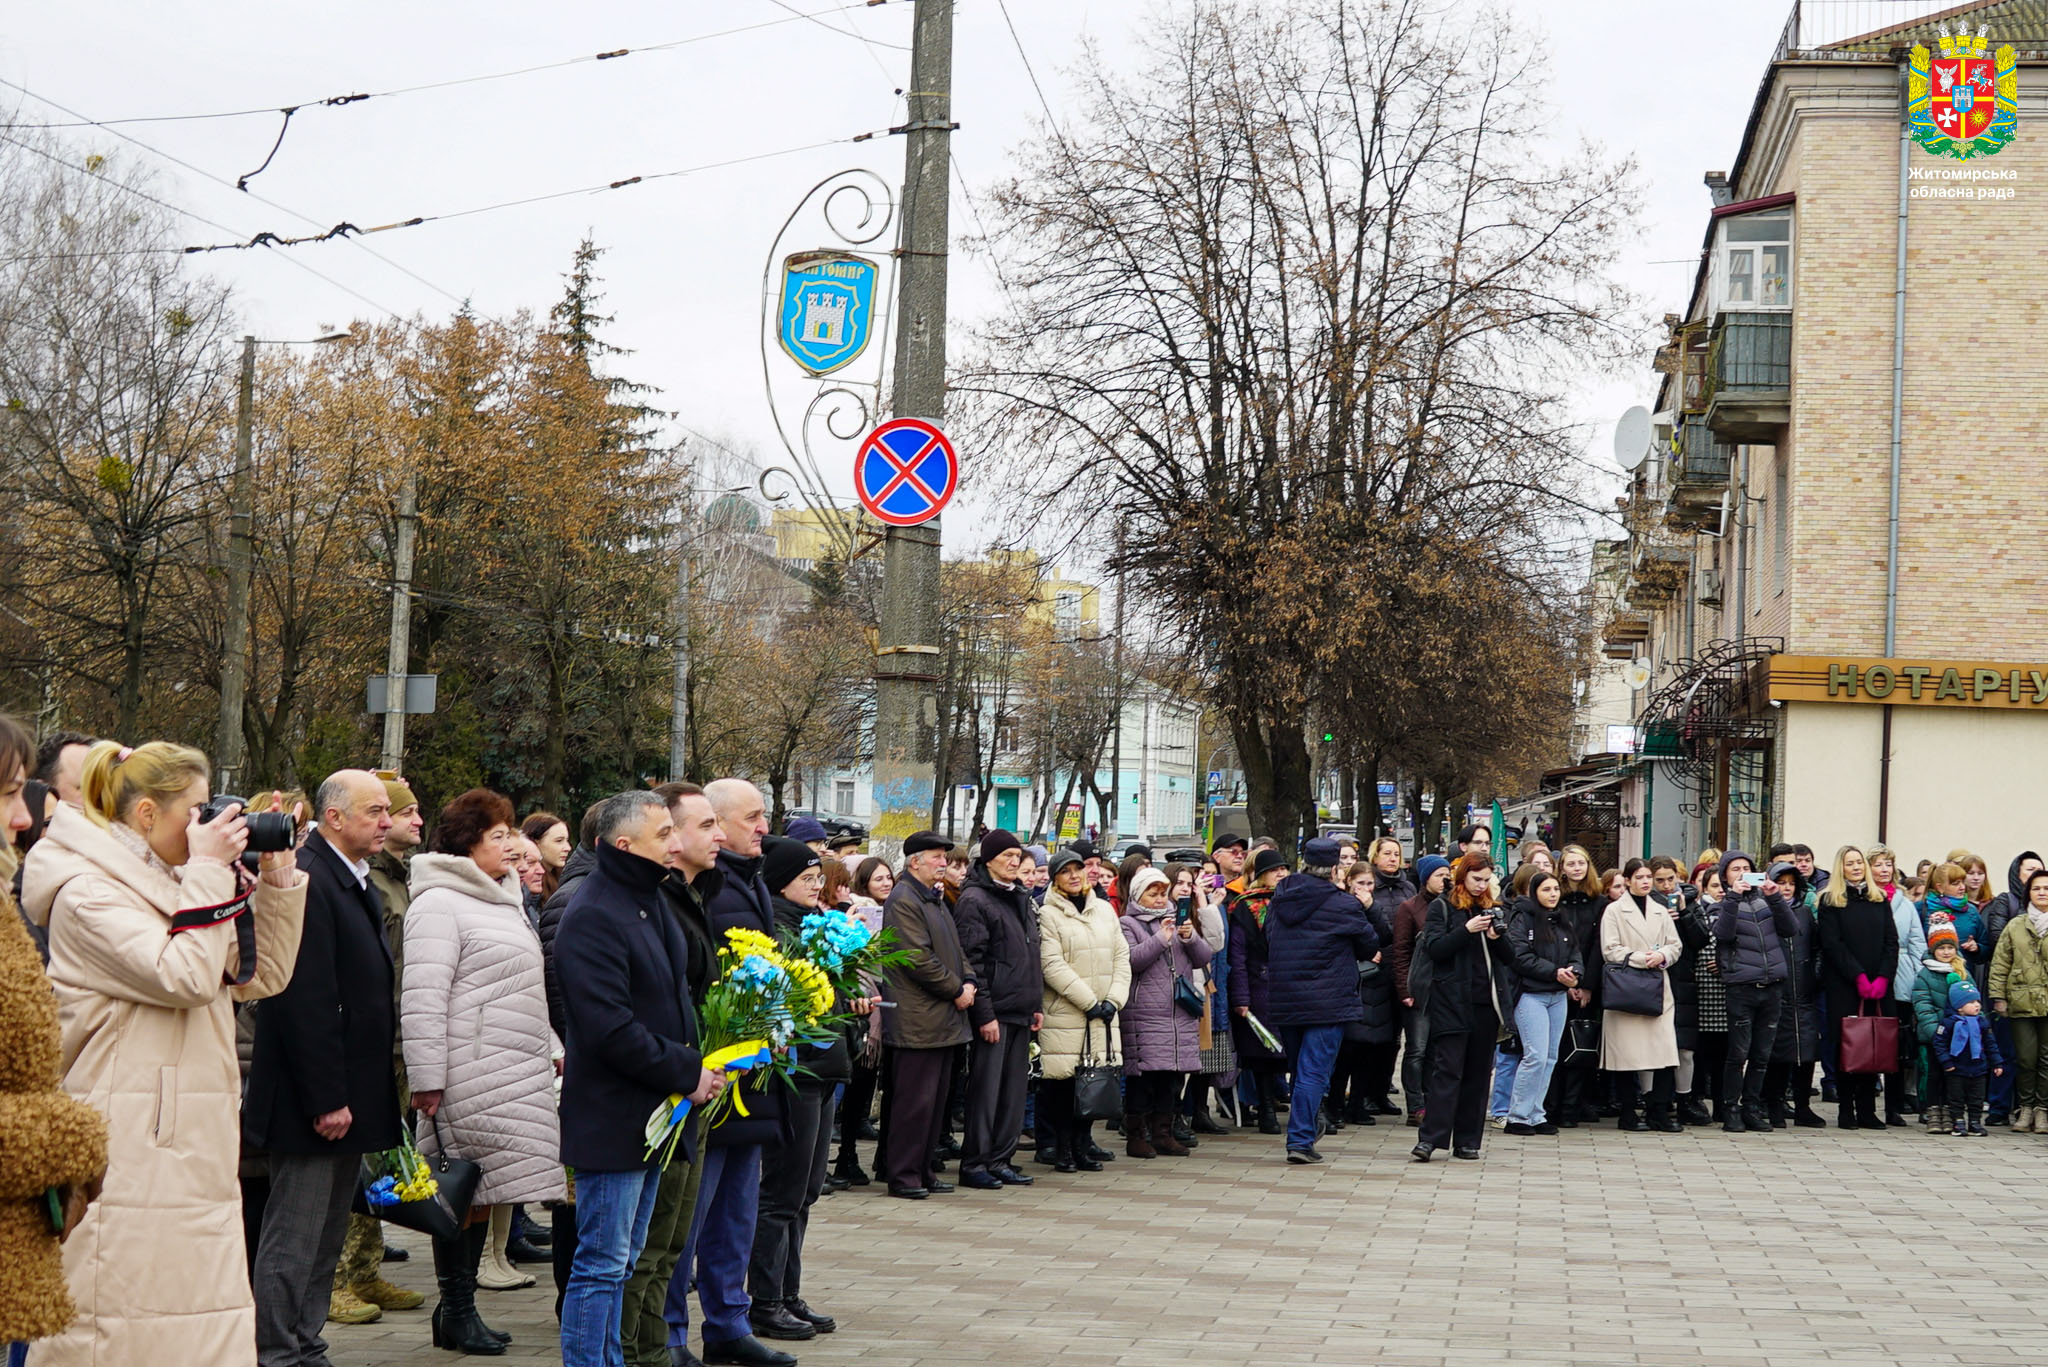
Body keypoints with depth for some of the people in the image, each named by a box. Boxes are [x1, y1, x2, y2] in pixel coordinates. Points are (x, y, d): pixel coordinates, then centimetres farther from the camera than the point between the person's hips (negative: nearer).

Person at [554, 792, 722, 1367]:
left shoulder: (650, 903, 14)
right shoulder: (593, 916, -18)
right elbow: (611, 1030, -24)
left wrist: (694, 1065, 10)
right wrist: (687, 1074, -17)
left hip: (651, 1116, 10)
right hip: (612, 1119, -10)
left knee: (619, 1260, 16)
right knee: (602, 1263, -4)